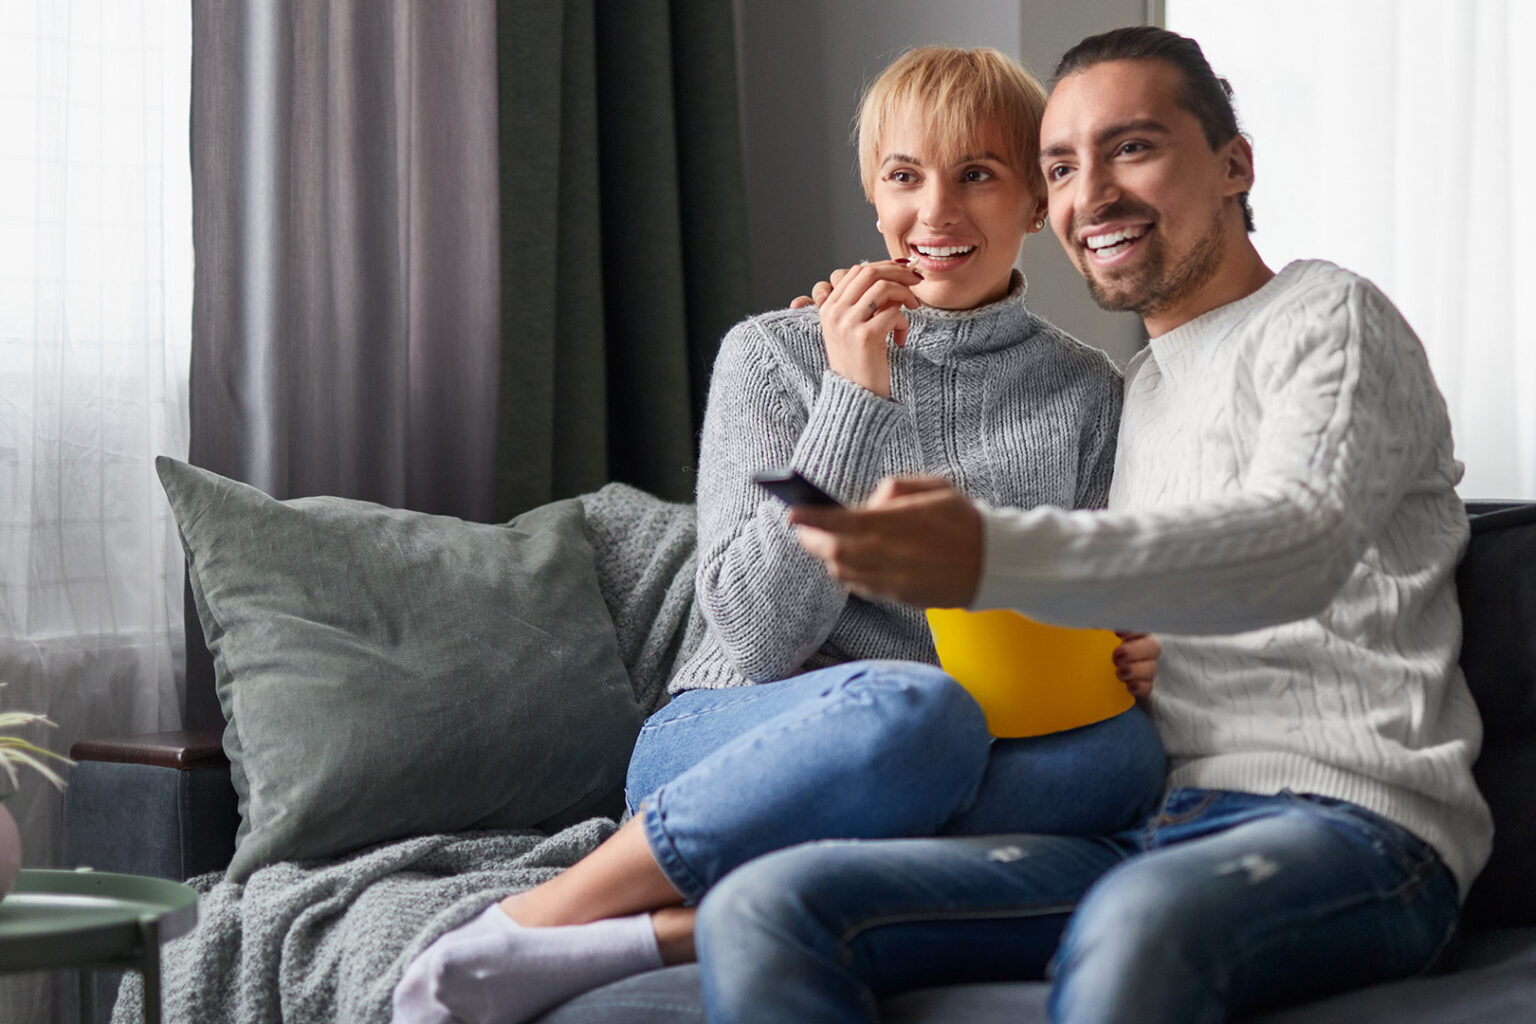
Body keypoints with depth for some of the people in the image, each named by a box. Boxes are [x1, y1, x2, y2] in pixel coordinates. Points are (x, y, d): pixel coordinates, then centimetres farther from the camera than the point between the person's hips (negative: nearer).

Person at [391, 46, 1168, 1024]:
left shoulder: (1091, 396, 10)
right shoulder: (775, 354, 3)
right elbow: (757, 631, -7)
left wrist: (1134, 660, -7)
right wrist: (854, 398, -14)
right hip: (729, 744, -3)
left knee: (1124, 748, -32)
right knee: (914, 708, -38)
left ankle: (667, 932, -34)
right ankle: (525, 930, -25)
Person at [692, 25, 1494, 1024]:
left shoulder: (1329, 316, 2)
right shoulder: (1142, 389, 27)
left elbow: (1297, 543, -21)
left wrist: (989, 555, -37)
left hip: (1351, 819, -7)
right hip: (1145, 833, 7)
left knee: (1137, 929, -44)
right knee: (765, 910, -17)